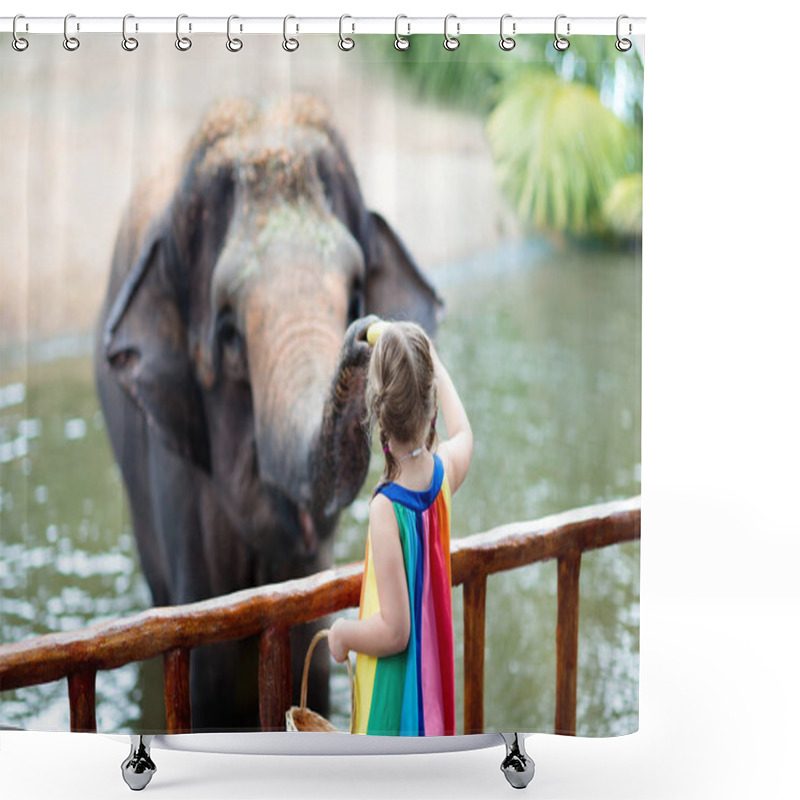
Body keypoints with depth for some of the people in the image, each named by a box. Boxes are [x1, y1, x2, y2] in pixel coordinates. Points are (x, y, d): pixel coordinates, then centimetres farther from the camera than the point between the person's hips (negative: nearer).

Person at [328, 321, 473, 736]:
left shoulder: (386, 508, -26)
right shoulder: (444, 471, -8)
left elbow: (393, 630, -23)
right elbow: (463, 432, 21)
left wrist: (341, 633, -5)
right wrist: (435, 363, 29)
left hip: (392, 698, -7)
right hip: (432, 686, 7)